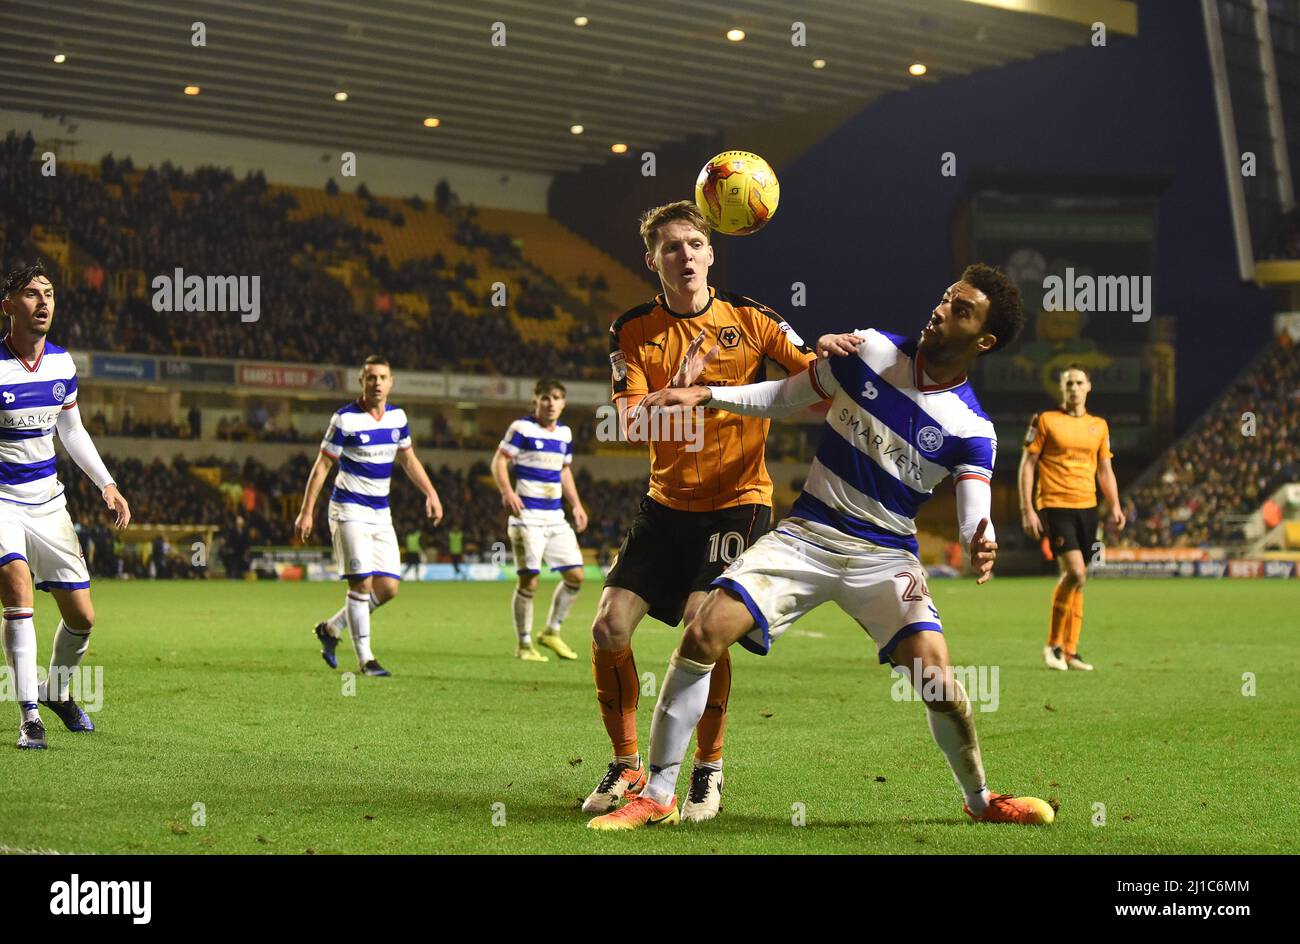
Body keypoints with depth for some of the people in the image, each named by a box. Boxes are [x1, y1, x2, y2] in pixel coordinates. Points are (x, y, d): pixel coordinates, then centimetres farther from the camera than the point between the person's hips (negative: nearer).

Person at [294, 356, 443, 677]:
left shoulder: (397, 417, 5)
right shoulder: (345, 419, -12)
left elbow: (408, 459, 19)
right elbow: (322, 465, -7)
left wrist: (431, 494, 8)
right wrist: (307, 511, -10)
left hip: (381, 513, 6)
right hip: (349, 510, -6)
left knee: (388, 587, 1)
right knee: (362, 583, -14)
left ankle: (331, 629, 19)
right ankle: (365, 659, -6)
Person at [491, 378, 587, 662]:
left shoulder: (564, 433, 13)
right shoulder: (522, 428, -6)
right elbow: (499, 460, -8)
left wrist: (576, 505, 17)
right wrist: (507, 492, -23)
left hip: (555, 517, 7)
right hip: (527, 516, -6)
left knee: (575, 576, 1)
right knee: (528, 580, -7)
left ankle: (551, 632, 17)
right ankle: (524, 644, 3)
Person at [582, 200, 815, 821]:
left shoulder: (748, 320, -4)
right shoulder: (633, 333, 0)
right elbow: (632, 429, -9)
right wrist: (678, 388, -27)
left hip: (737, 501, -3)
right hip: (667, 502, 3)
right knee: (609, 626, -6)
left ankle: (708, 771, 1)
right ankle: (626, 765, 13)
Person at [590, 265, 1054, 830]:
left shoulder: (972, 432, -8)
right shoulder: (870, 350, -2)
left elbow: (974, 514, -15)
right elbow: (787, 396, 11)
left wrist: (980, 544, -39)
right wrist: (704, 395, 0)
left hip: (885, 555, -1)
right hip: (807, 534, 2)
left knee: (934, 673, -20)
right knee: (703, 633, -16)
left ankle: (980, 800, 10)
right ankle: (658, 796, -5)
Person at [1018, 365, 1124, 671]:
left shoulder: (1099, 426, 13)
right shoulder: (1045, 421, -1)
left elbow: (1105, 471, 19)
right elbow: (1027, 465, -1)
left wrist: (1115, 506, 5)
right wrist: (1027, 510, -8)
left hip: (1087, 507, 5)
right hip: (1055, 506, -5)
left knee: (1077, 578, 6)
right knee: (1075, 572, -19)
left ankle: (1069, 652, 13)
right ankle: (1053, 644, -4)